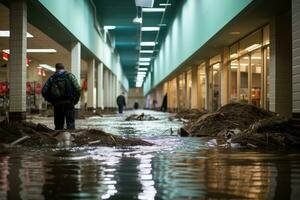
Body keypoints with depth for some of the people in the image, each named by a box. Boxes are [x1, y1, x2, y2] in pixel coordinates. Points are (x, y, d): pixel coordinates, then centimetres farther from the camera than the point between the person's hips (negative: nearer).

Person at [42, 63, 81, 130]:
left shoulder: (51, 78, 11)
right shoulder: (70, 76, 5)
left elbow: (44, 91, 3)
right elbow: (78, 89, -6)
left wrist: (51, 101, 13)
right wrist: (75, 100, 6)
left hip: (57, 104, 2)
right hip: (69, 103, -2)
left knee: (58, 124, 10)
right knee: (70, 122, -3)